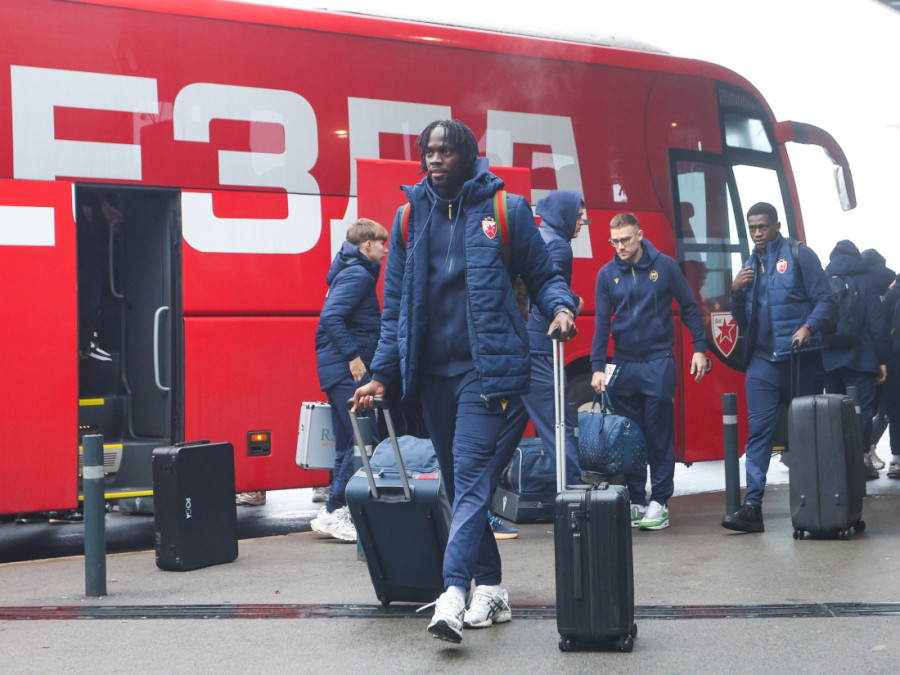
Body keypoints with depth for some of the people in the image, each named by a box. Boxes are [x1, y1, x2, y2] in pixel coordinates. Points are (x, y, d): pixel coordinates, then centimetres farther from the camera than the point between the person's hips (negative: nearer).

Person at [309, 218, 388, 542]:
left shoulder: (354, 271, 19)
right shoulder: (358, 274, -11)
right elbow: (331, 316, -22)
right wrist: (353, 355, -21)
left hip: (340, 370, 11)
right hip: (347, 370, -11)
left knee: (348, 445, 13)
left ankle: (337, 510, 17)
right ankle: (332, 514, -8)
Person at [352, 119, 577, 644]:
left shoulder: (506, 209, 1)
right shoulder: (409, 217, 11)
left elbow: (543, 275, 8)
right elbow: (396, 304, 13)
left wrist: (560, 307, -14)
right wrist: (383, 374, 7)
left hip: (491, 369, -5)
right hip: (433, 374, 5)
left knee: (472, 477, -15)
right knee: (459, 483, 10)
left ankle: (454, 591, -20)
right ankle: (490, 590, 21)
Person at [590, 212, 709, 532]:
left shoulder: (664, 266, -1)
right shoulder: (607, 274, 4)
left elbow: (689, 308, 5)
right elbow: (602, 323, 3)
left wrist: (699, 348, -1)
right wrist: (597, 367, -4)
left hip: (659, 364, -2)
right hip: (623, 366, 3)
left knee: (660, 436, -1)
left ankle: (659, 502, 6)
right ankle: (635, 501, 15)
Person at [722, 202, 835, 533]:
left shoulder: (799, 255, 1)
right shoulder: (750, 266, 17)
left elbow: (825, 299, -6)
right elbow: (742, 321, 19)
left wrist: (809, 327, -24)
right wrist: (736, 292, 1)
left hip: (800, 357, -4)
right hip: (762, 359, 4)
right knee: (758, 430, -5)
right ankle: (752, 505, -9)